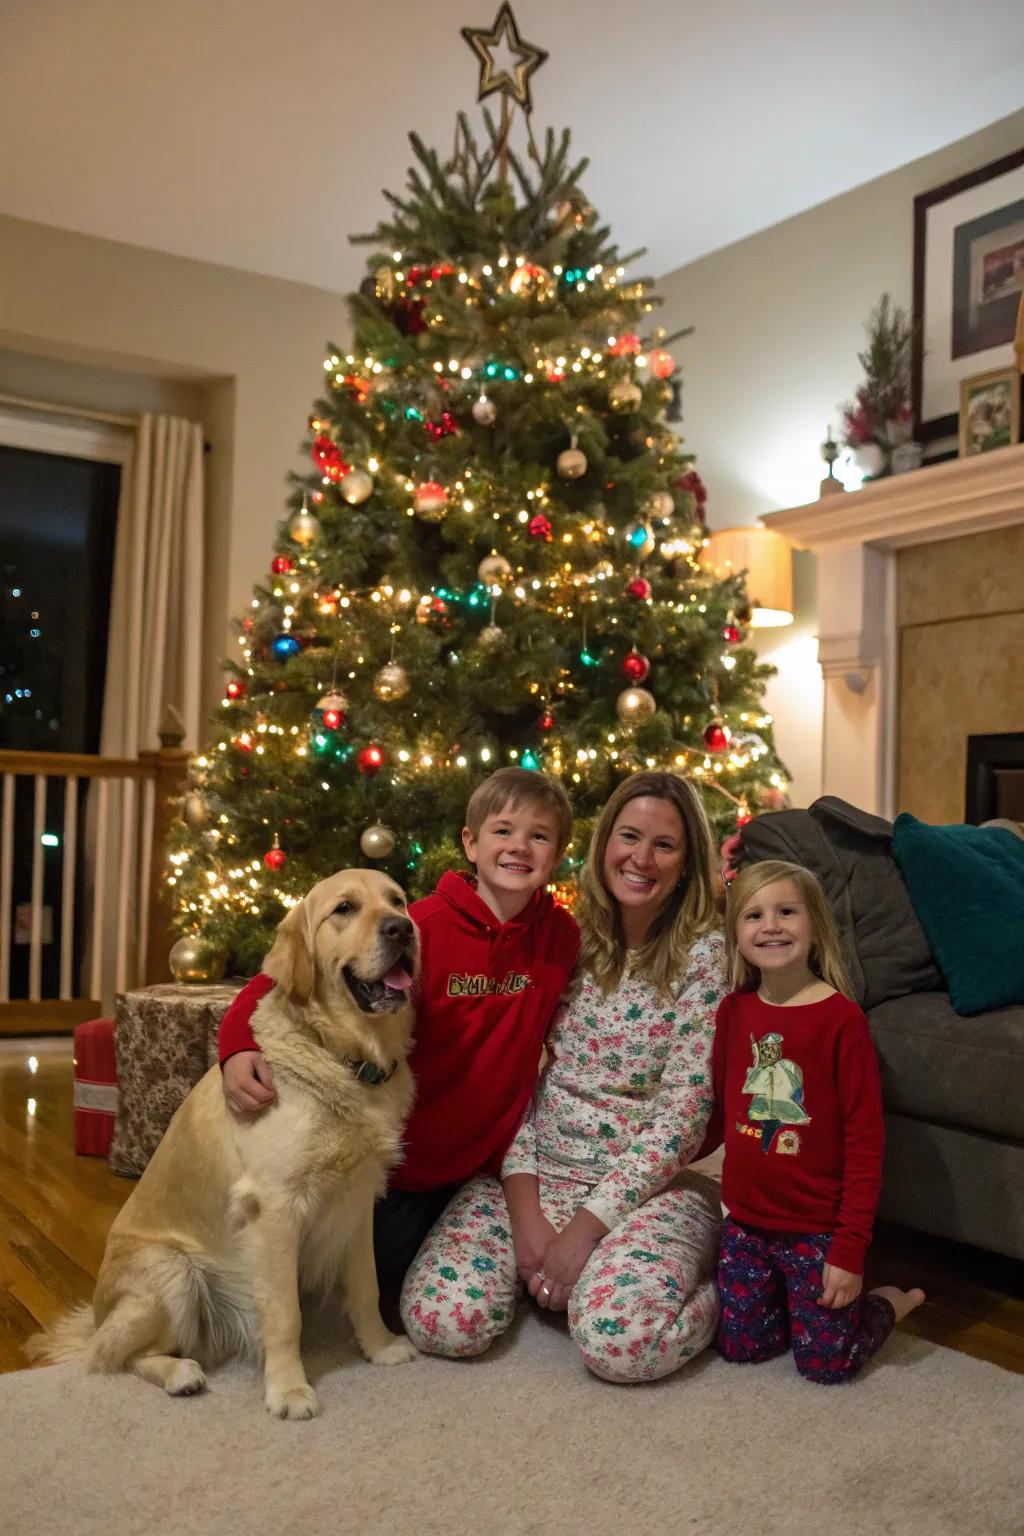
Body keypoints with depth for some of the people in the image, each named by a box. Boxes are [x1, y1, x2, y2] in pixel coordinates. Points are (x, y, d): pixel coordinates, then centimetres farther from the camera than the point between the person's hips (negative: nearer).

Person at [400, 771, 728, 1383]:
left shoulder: (705, 954, -7)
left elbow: (684, 1111, -11)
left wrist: (586, 1226, -15)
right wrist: (525, 1209, -9)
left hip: (648, 1184, -3)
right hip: (537, 1172, 3)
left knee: (620, 1341, -29)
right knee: (441, 1319, -18)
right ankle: (548, 1264, 12)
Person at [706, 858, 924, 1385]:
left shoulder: (842, 1019, -17)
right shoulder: (734, 1011, -2)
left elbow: (865, 1139, -15)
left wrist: (851, 1248, -15)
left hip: (818, 1229, -5)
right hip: (745, 1221, 5)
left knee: (826, 1362, 2)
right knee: (740, 1346, 9)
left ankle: (888, 1302, 29)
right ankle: (801, 1301, 35)